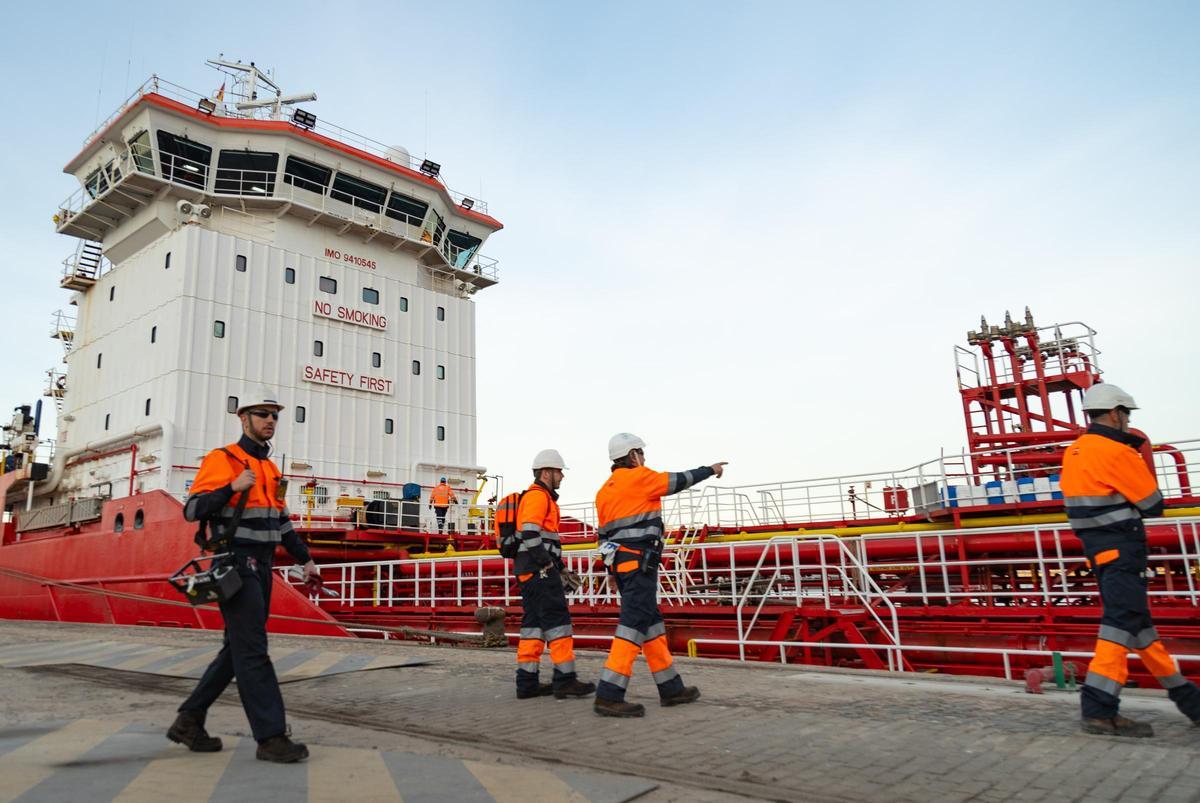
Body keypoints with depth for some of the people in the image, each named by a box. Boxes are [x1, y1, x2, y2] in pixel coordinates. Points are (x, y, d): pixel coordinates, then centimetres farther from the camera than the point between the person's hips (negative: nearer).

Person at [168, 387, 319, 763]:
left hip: (261, 568, 9)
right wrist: (232, 487, -26)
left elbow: (281, 521, 22)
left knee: (237, 650, 12)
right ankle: (271, 736, -5)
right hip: (235, 566, -9)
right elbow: (192, 510, -14)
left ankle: (189, 721, 24)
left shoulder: (270, 468, 17)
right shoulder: (222, 460, -7)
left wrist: (305, 559, 17)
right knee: (253, 650, -9)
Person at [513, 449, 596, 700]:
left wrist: (561, 568, 23)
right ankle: (565, 679, -6)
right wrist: (547, 565, -19)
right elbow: (530, 533, -21)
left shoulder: (543, 498, 24)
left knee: (534, 623, 9)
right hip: (538, 569, -10)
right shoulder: (538, 496, -9)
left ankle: (527, 682, 11)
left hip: (530, 572, 10)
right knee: (557, 619, -8)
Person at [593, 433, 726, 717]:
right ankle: (609, 696, -15)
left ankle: (671, 688, 20)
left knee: (651, 621, 13)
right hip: (640, 561, -9)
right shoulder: (639, 477, -5)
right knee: (633, 624, -11)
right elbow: (678, 480, 4)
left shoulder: (604, 491, 17)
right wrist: (710, 469, 19)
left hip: (620, 562, 9)